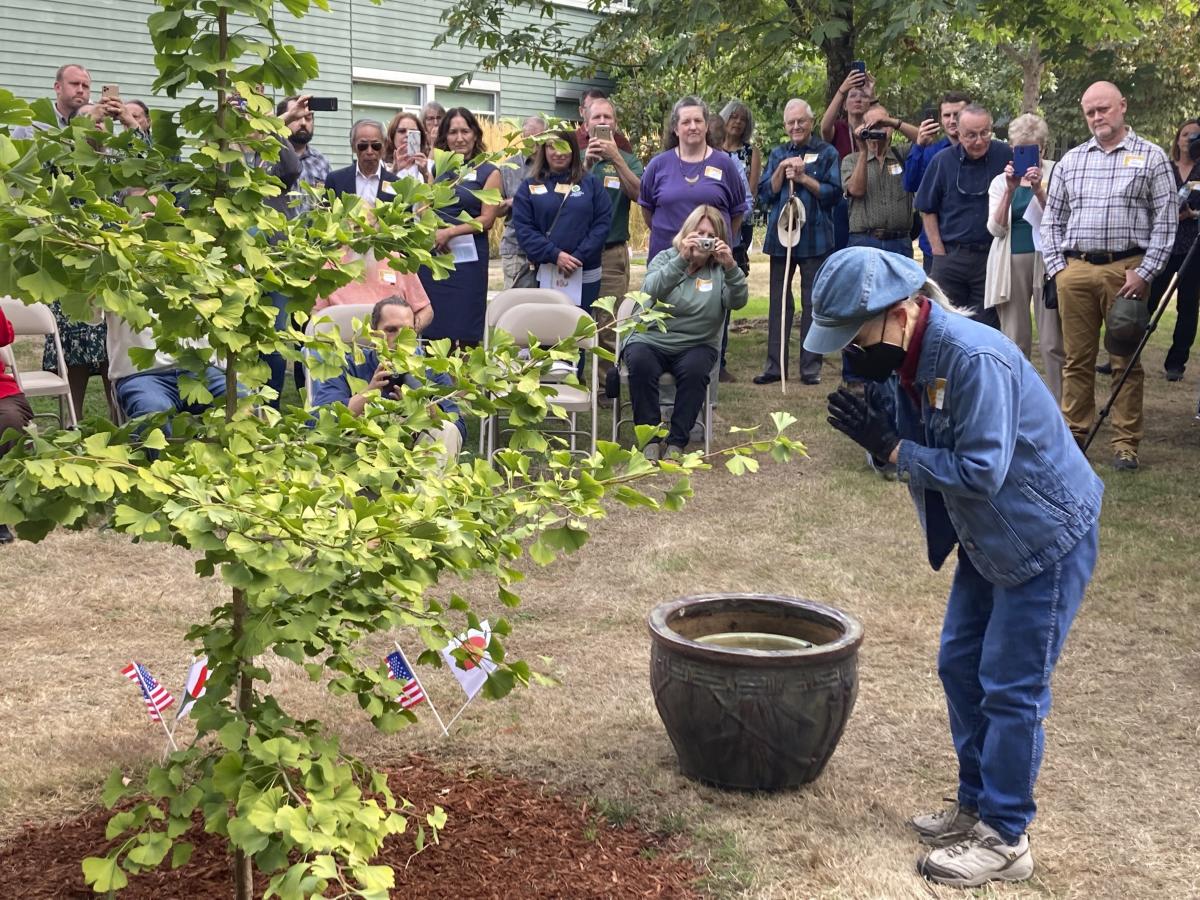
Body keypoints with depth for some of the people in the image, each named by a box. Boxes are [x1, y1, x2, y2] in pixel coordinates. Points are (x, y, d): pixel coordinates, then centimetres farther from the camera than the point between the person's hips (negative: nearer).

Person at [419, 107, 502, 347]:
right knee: (434, 328, 3)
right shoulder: (438, 169, 15)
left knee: (466, 330, -1)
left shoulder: (488, 172, 3)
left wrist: (449, 232, -13)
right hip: (434, 255, 4)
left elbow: (486, 219, -5)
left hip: (468, 256, -4)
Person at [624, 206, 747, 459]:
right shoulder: (665, 258, 6)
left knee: (695, 370, -32)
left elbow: (738, 302, -11)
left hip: (696, 346, 1)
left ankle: (677, 442, -20)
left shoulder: (720, 269, 8)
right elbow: (650, 292, -17)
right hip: (650, 341, 0)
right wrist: (681, 260, -30)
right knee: (640, 364, -32)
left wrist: (731, 267, -28)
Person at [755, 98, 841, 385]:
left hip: (815, 238, -3)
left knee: (813, 302, 1)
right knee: (779, 301, 6)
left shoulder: (826, 153, 3)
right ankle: (775, 365, 10)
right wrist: (782, 170, -8)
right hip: (780, 236, 3)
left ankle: (811, 366, 6)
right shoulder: (777, 155, 13)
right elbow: (765, 194, 6)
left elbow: (833, 192, -5)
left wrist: (803, 178, -13)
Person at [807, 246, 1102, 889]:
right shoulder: (900, 358, -4)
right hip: (987, 540, 9)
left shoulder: (974, 359, -30)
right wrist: (872, 432, -19)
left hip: (1046, 538, -9)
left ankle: (1004, 839, 13)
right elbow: (908, 448, 1)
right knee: (959, 668, 14)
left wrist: (890, 448, -26)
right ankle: (975, 804, 30)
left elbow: (981, 471, -31)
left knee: (1011, 690, -1)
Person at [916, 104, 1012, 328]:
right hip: (950, 257, 0)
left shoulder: (1005, 156, -1)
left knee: (987, 329, 4)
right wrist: (939, 253, 1)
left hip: (991, 257, 0)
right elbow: (927, 210, 5)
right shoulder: (942, 160, 0)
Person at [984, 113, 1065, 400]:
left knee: (1053, 342, -4)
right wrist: (1010, 190, -12)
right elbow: (996, 228, 0)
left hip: (1046, 260, -2)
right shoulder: (1001, 181, 11)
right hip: (1011, 263, 2)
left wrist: (1039, 190, -17)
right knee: (1014, 342, 4)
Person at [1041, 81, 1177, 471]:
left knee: (1126, 360, 1)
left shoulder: (1151, 157, 4)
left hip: (1126, 270, -3)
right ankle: (1074, 434, 16)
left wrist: (1145, 272, -9)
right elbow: (1052, 220, 15)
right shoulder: (1070, 160, 14)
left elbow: (1165, 220, -1)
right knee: (1077, 358, 7)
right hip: (1074, 269, 3)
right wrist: (1057, 267, 4)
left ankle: (1126, 443, 6)